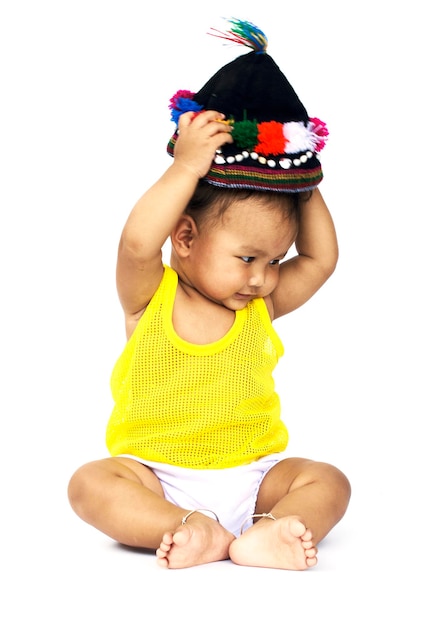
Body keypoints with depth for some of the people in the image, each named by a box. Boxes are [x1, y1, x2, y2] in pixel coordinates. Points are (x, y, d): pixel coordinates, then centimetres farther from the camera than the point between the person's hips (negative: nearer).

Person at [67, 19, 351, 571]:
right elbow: (137, 243, -27)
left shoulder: (260, 308, 4)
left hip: (249, 477, 3)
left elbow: (321, 259, 2)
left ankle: (259, 537, -41)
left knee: (328, 482, -19)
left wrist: (303, 182, 0)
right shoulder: (150, 298, -7)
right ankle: (194, 529, -39)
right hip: (155, 476, -3)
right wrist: (186, 167, -26)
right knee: (90, 483, -28)